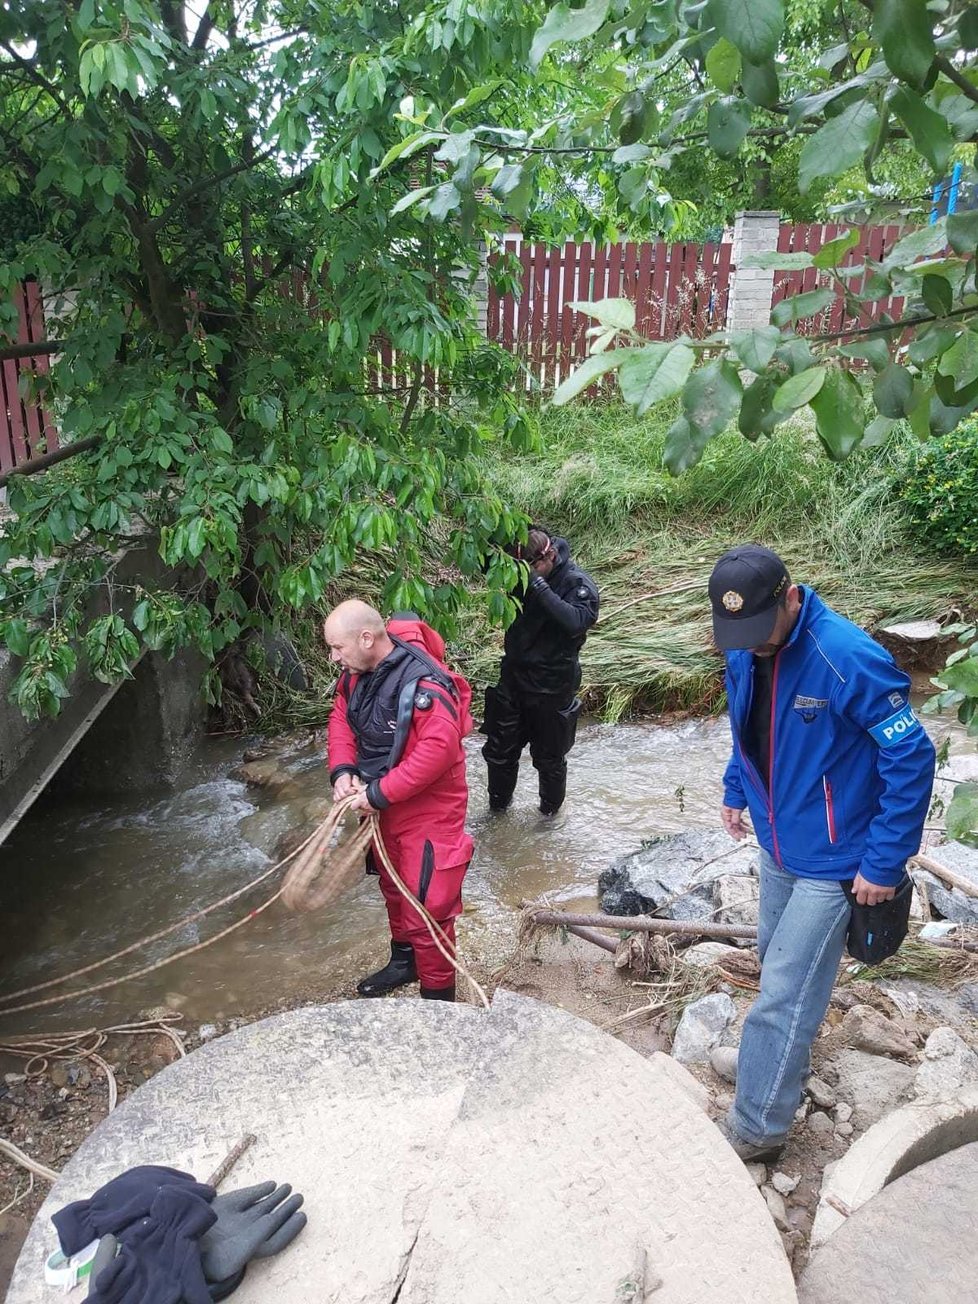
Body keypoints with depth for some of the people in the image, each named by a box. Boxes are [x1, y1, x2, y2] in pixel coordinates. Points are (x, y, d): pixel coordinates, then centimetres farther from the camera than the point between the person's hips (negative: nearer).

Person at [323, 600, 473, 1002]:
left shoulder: (423, 684, -30)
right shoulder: (358, 672, -4)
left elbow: (437, 750, -36)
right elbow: (341, 717, 7)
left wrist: (379, 793, -30)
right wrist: (343, 770, -10)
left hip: (428, 809, -9)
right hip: (384, 805, 9)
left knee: (426, 907, -2)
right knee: (393, 888, 26)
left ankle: (437, 996, 16)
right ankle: (404, 960, 50)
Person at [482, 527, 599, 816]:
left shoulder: (579, 584, -19)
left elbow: (576, 622, -36)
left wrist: (538, 584, -37)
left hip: (551, 686, -5)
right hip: (513, 676, 5)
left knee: (548, 757, 12)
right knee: (499, 749, 16)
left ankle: (551, 812, 36)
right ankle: (498, 806, 37)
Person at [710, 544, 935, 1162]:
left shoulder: (850, 658, -29)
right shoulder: (745, 652, -6)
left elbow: (913, 758, -23)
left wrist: (885, 863, -20)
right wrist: (737, 790, 10)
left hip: (832, 860, -7)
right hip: (777, 845, 7)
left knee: (784, 998, -1)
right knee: (780, 963, 23)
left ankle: (756, 1130, 15)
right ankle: (790, 1066, 48)